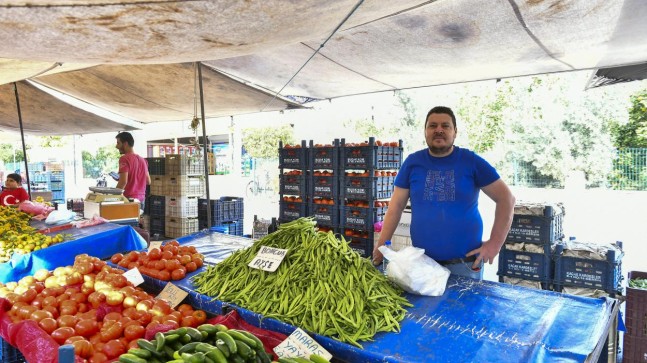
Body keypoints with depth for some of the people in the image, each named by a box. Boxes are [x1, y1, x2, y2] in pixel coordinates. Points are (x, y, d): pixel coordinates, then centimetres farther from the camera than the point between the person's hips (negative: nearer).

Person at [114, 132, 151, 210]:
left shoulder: (124, 159, -10)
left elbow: (123, 182, -18)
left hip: (129, 198, -7)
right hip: (141, 199, 7)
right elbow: (148, 181, 18)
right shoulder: (142, 160, 13)